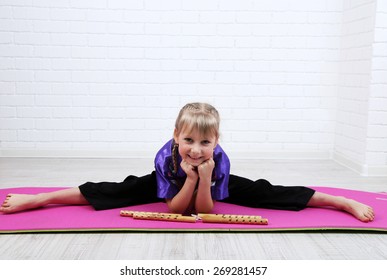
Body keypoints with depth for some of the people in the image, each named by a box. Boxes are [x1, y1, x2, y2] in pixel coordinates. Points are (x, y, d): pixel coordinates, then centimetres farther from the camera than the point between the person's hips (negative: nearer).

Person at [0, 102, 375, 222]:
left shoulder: (219, 159, -35)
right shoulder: (165, 157, -35)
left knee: (264, 193, -11)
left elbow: (205, 212, -29)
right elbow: (174, 211, -29)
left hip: (213, 187, 0)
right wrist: (189, 179, -45)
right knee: (120, 192, -12)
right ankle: (37, 199, -4)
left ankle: (345, 201, -1)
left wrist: (204, 179, -46)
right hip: (172, 186, 0)